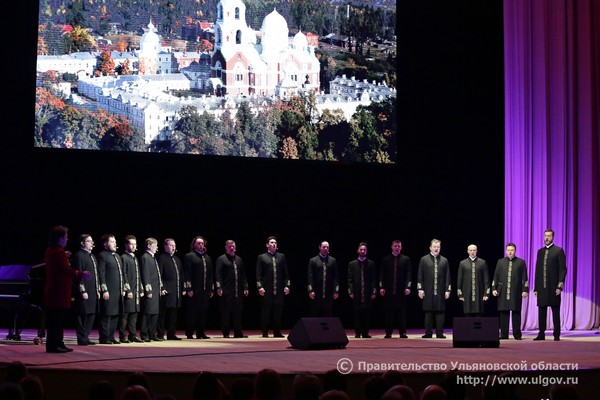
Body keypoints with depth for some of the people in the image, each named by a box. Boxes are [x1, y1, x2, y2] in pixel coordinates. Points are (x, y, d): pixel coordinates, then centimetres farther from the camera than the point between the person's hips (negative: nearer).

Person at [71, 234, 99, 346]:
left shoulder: (93, 257, 19)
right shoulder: (79, 256, -8)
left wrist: (98, 290, 19)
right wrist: (82, 291, -16)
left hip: (93, 292, 9)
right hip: (84, 292, -9)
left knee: (91, 315, 9)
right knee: (82, 315, -4)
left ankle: (85, 337, 17)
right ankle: (82, 339, 0)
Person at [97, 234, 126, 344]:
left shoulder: (118, 256, 20)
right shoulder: (102, 256, -6)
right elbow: (101, 274, -12)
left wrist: (123, 289, 17)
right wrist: (104, 290, -17)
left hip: (118, 291, 8)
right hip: (108, 292, -8)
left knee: (115, 315, 10)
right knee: (106, 316, -5)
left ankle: (111, 337, 17)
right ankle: (104, 338, 0)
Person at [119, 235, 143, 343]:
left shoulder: (135, 258, 19)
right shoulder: (123, 258, -7)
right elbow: (123, 275, -12)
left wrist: (140, 290, 16)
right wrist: (128, 290, -15)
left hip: (136, 291, 8)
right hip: (128, 291, -8)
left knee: (134, 314, 9)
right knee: (125, 314, -5)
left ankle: (132, 335, 14)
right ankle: (123, 336, -2)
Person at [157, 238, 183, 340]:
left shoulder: (177, 259, 20)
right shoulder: (161, 258, -5)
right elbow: (159, 276, -11)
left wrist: (182, 288, 14)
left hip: (176, 292, 8)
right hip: (167, 292, -8)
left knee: (173, 314, 10)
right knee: (162, 314, -4)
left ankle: (171, 334, 15)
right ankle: (160, 334, -1)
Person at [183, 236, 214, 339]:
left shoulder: (208, 258, 18)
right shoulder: (189, 256, -1)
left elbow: (211, 274, 19)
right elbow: (187, 274, -8)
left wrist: (212, 289, 13)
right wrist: (189, 289, -14)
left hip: (205, 290, 6)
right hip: (194, 290, -6)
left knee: (203, 312, 8)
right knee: (192, 312, -2)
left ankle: (200, 333, 14)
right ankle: (189, 333, 3)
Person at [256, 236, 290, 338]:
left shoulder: (281, 256, 12)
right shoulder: (261, 257, 5)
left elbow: (286, 273, 12)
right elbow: (258, 274, 1)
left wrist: (287, 285, 3)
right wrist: (259, 287, -9)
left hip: (279, 290, 2)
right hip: (266, 290, -2)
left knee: (278, 312, 4)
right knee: (266, 312, 0)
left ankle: (277, 332, 10)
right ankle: (265, 332, 7)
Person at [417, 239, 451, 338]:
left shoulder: (444, 260, 8)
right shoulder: (424, 259, 5)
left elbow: (447, 277, 8)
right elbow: (420, 276, 3)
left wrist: (448, 290, 2)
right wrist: (420, 289, -3)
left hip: (440, 291, 1)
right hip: (428, 291, -1)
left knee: (440, 312, 1)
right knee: (428, 312, 2)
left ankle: (439, 333, 5)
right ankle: (428, 333, 6)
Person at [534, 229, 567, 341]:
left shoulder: (559, 251, 0)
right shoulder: (540, 251, 15)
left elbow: (563, 269, -5)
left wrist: (560, 286, -13)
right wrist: (535, 288, 10)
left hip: (553, 287, -5)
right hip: (542, 287, 5)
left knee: (555, 312, 0)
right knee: (541, 311, 5)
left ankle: (557, 335, 3)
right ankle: (541, 334, 9)